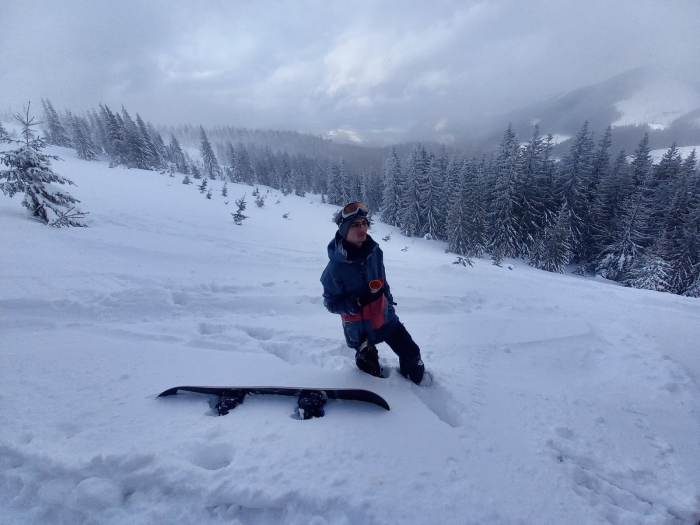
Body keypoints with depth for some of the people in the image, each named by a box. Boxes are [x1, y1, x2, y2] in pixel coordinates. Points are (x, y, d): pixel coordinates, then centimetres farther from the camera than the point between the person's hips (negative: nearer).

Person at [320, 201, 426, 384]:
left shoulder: (375, 252, -10)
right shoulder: (336, 267, -26)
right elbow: (331, 303, -17)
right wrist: (358, 302, -32)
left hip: (386, 319, 5)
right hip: (360, 328, -4)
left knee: (412, 354, 15)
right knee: (371, 372, 15)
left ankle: (417, 382, 44)